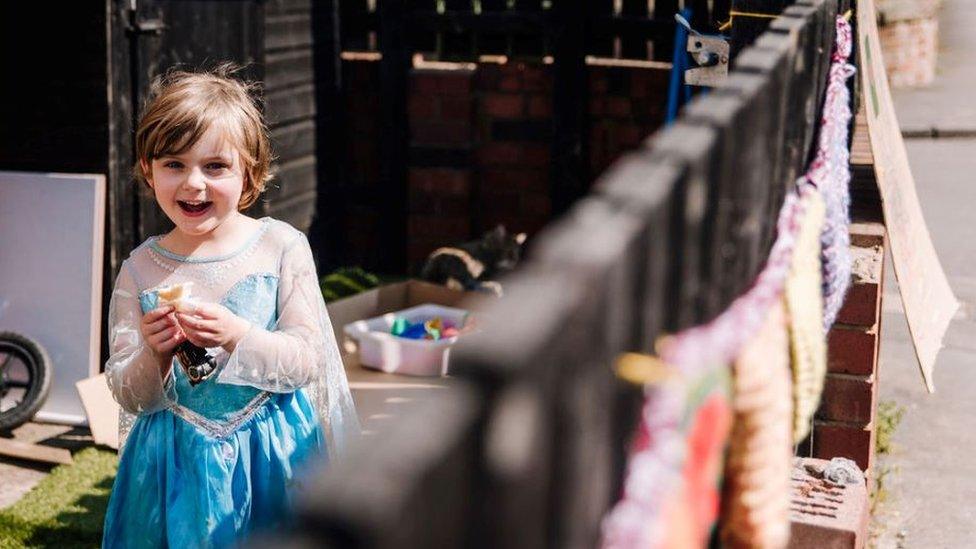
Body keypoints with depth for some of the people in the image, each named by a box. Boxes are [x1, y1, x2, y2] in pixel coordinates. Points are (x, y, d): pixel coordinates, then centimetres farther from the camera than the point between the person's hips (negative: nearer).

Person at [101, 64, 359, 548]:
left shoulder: (282, 247, -5)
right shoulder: (140, 270, -1)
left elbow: (308, 359, -10)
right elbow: (130, 398, 0)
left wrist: (238, 336, -26)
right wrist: (154, 354, -21)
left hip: (274, 456, -1)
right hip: (178, 466, 1)